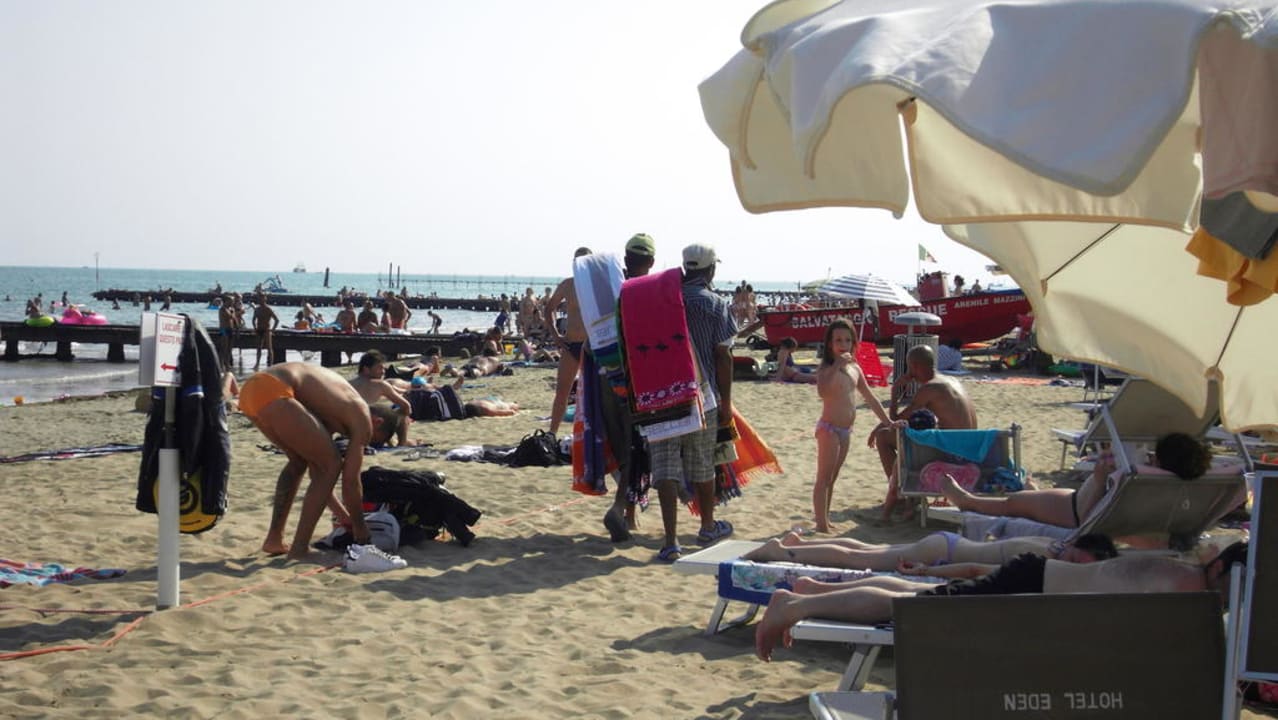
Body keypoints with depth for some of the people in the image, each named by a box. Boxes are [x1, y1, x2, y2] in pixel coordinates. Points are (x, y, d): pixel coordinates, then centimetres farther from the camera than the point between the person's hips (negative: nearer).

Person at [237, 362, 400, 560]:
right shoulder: (362, 418, 7)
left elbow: (316, 469, 34)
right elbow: (350, 480, 6)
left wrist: (343, 516, 37)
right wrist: (359, 527, 19)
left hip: (249, 389, 10)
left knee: (299, 461, 28)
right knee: (331, 465, 3)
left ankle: (274, 539, 27)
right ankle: (299, 549, 2)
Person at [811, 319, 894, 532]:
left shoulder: (854, 368, 10)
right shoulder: (827, 369, -12)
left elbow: (870, 398, 17)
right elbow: (822, 391, -34)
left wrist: (888, 422, 15)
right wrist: (837, 365, -35)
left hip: (846, 431, 7)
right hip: (829, 428, -7)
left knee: (832, 477, 14)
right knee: (824, 478, -5)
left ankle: (823, 518, 23)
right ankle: (821, 525, -6)